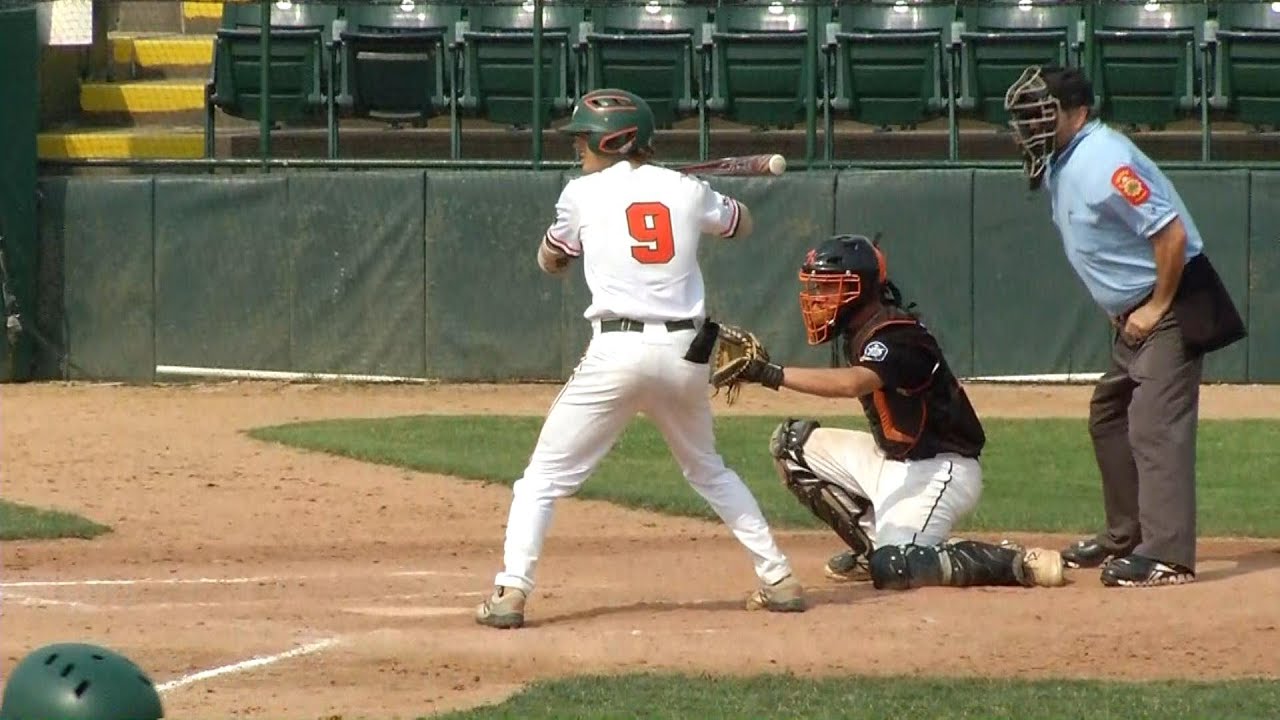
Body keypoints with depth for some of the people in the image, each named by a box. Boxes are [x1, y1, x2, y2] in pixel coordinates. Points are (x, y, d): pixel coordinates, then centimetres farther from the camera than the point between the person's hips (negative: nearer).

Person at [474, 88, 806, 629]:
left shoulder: (584, 192, 4)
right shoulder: (687, 190, 10)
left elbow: (550, 261, 21)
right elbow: (740, 224, 33)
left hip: (617, 348, -4)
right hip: (687, 353, 4)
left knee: (544, 476, 1)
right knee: (708, 470, 26)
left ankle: (511, 593, -13)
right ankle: (778, 579, 22)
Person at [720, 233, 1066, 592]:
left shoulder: (897, 336, -24)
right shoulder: (855, 334, 8)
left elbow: (853, 383, -42)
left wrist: (773, 374, -47)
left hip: (940, 471, -10)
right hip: (891, 459, 10)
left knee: (892, 569, -28)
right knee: (791, 443, 9)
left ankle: (1017, 562, -13)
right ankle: (872, 545, 11)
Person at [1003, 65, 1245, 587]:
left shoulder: (1102, 162, -22)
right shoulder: (1059, 164, 9)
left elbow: (1171, 234, -27)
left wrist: (1156, 309, -20)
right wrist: (1126, 311, 13)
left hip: (1172, 308, -11)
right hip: (1132, 314, 11)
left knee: (1155, 425, -17)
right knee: (1108, 417, 20)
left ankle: (1167, 555, -23)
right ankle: (1126, 535, 30)